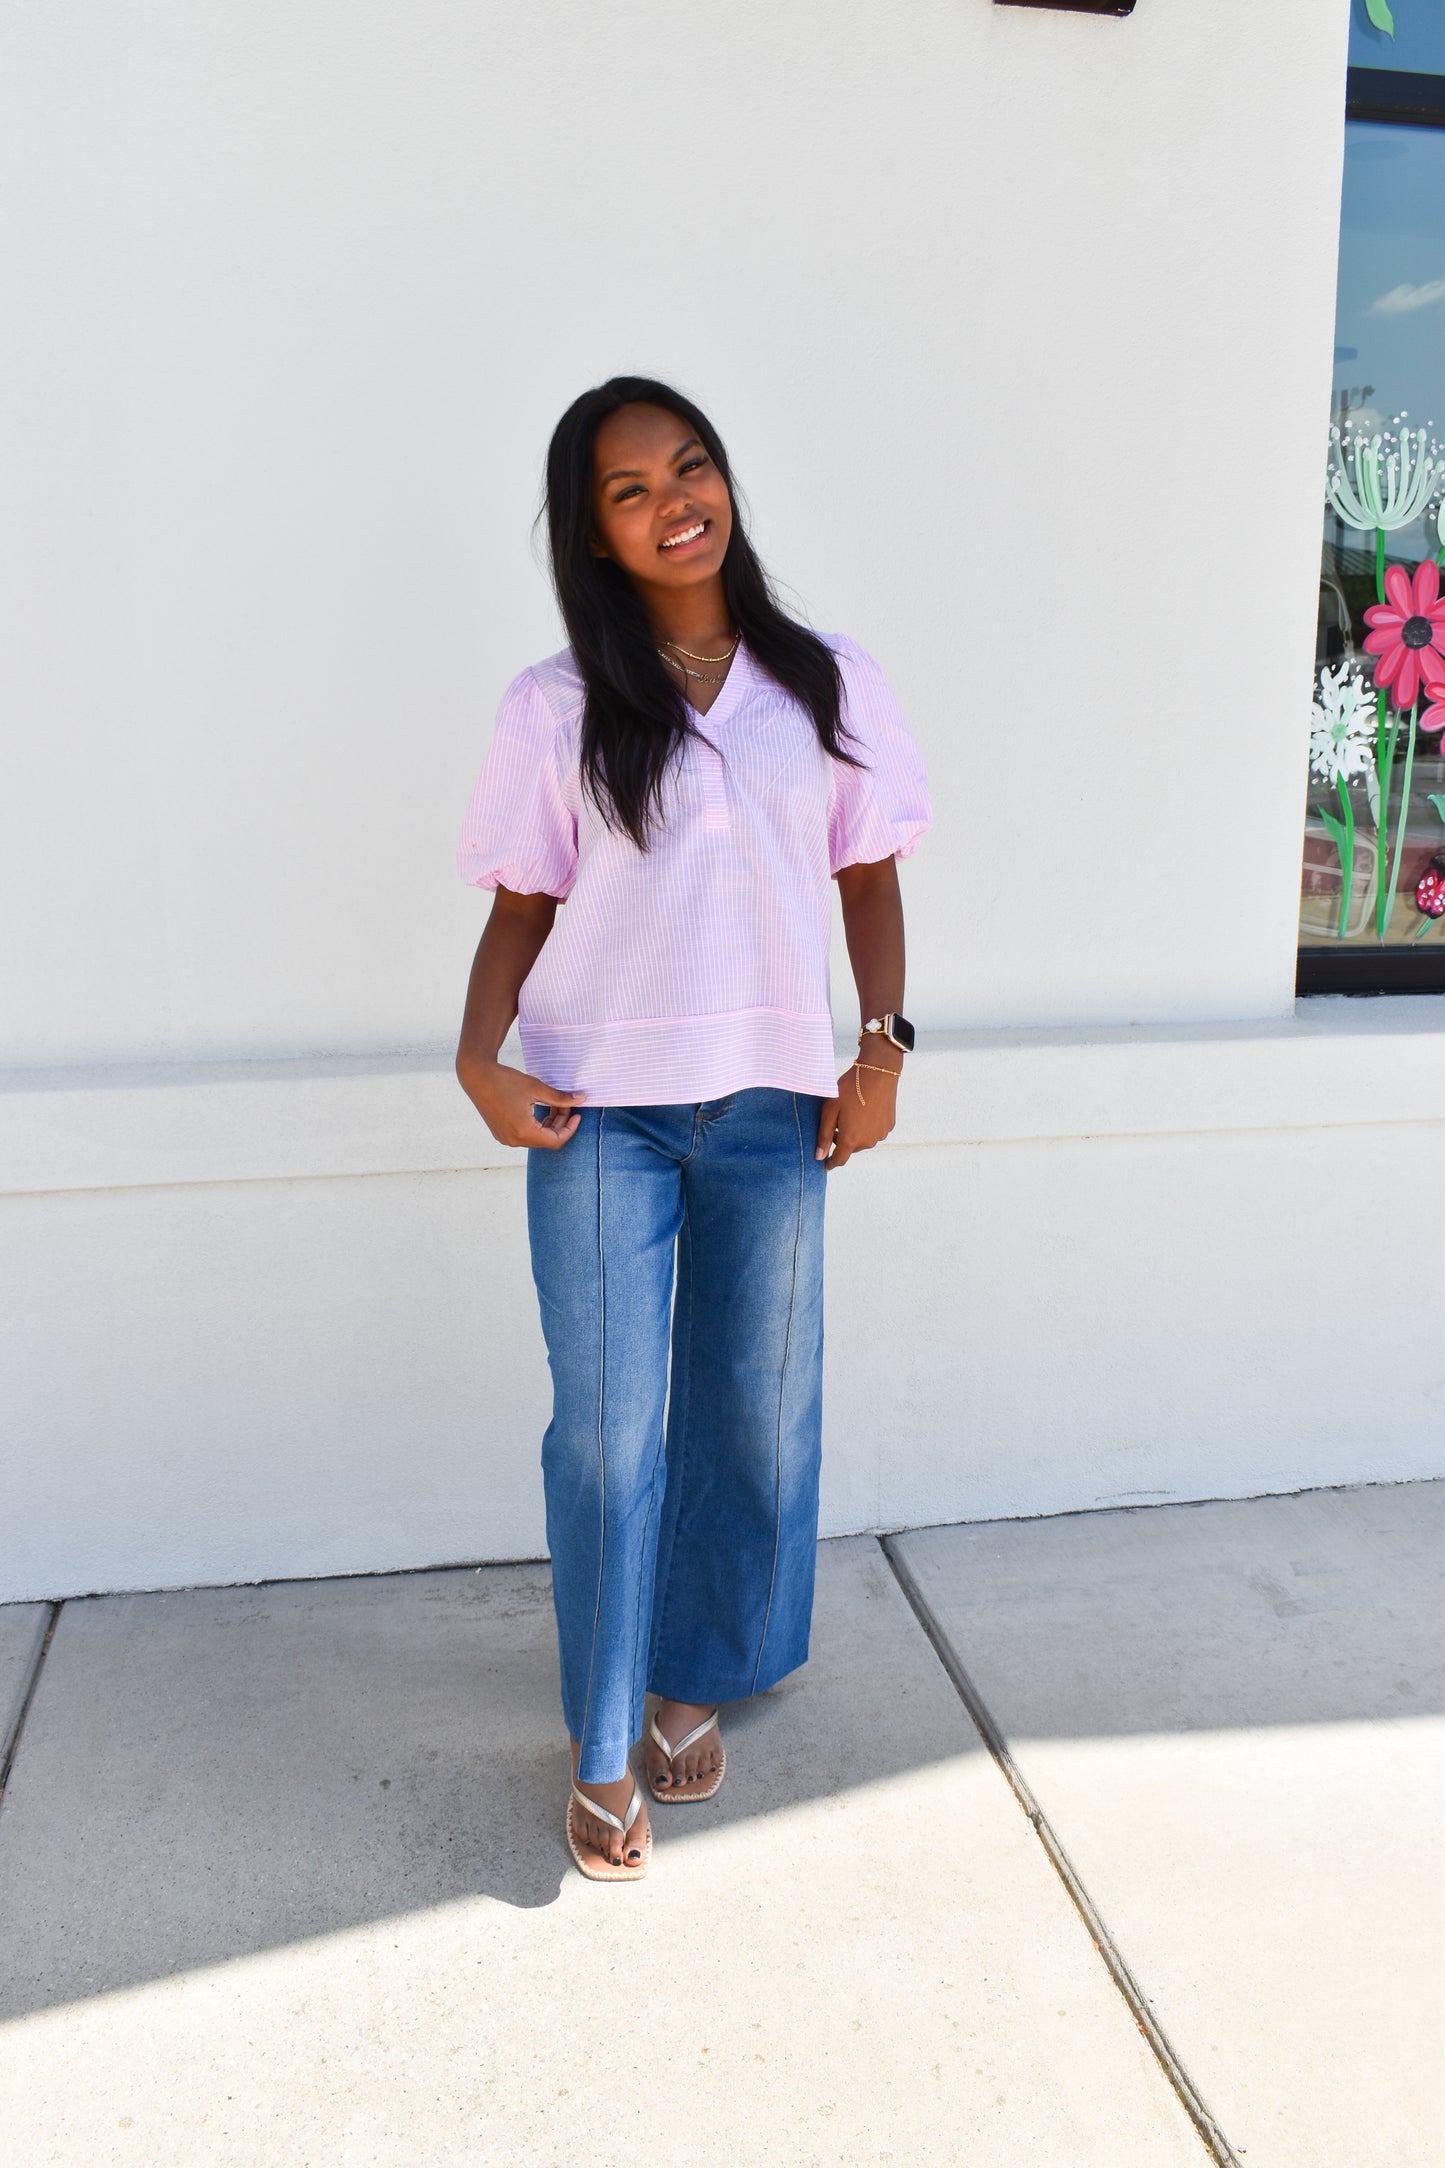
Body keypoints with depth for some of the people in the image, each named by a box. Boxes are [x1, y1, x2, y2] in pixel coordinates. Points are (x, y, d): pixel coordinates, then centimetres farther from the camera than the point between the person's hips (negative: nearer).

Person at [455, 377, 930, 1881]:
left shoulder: (827, 685, 4)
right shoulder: (555, 708, 0)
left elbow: (871, 879, 9)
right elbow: (521, 908, 3)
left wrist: (883, 1049, -3)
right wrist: (479, 1060, -13)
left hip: (772, 1109, 2)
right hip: (598, 1114, -2)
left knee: (759, 1412, 11)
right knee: (609, 1429, 2)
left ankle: (694, 1681, 35)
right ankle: (604, 1749, 20)